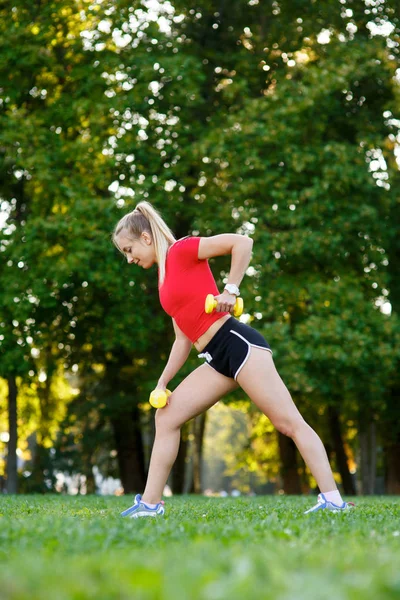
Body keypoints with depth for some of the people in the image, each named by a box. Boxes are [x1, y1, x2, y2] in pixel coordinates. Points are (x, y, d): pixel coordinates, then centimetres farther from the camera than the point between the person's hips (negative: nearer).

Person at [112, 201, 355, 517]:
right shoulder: (164, 277, 20)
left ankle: (333, 500, -11)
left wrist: (230, 290, -16)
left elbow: (242, 242, -15)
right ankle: (151, 503, 10)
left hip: (237, 343, -9)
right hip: (218, 359, 9)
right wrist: (162, 382, 16)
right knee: (166, 417, 6)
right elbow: (183, 337, 22)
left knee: (289, 423, -10)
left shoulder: (182, 249, -4)